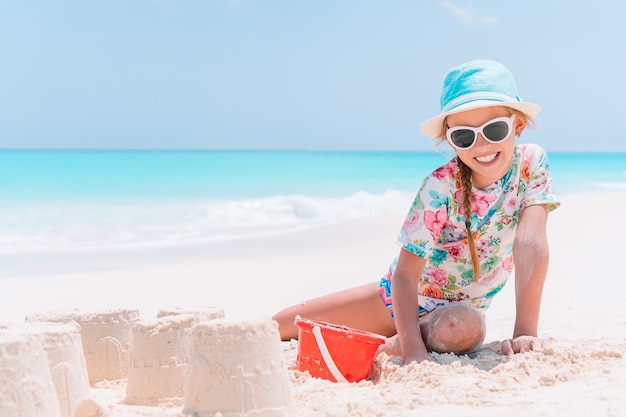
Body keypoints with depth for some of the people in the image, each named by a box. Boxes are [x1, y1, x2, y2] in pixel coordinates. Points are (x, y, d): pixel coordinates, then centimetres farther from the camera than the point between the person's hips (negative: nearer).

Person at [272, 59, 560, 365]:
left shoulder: (531, 163, -21)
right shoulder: (440, 187, -27)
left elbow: (530, 244, -31)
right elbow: (405, 274, -28)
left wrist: (525, 331, -41)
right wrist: (412, 351, -41)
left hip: (462, 306, 1)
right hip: (409, 295, -1)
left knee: (464, 330, -38)